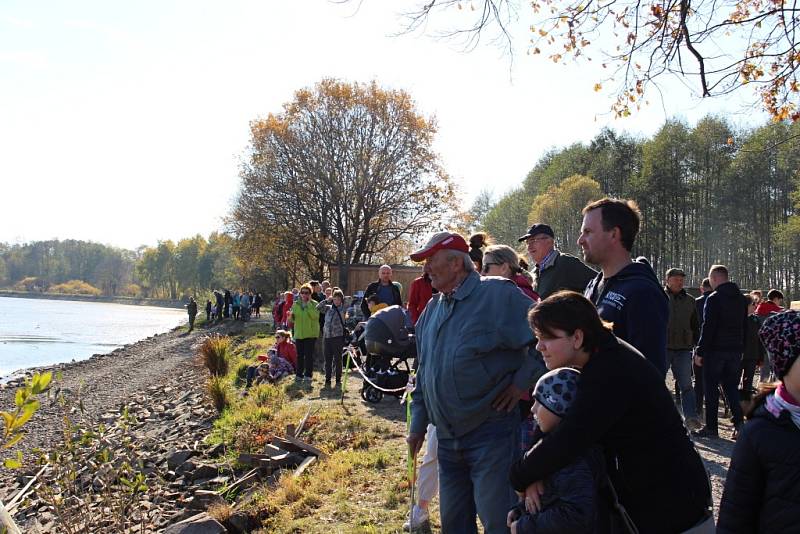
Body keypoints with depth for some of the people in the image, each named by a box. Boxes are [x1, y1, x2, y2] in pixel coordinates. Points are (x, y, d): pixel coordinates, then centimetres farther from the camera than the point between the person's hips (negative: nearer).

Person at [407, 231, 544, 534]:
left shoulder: (498, 294, -13)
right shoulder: (432, 309, 12)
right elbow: (424, 373, 20)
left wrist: (521, 382, -14)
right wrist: (418, 424, 19)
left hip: (491, 432, -7)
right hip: (447, 438, 8)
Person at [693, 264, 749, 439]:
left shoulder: (714, 298, -12)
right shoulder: (741, 299, 11)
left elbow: (708, 327, -15)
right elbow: (744, 325, 14)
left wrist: (700, 351, -12)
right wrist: (740, 348, 17)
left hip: (715, 350, -6)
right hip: (736, 350, 7)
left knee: (711, 388, 2)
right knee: (731, 387, 13)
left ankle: (711, 428, 4)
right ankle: (739, 422, 0)